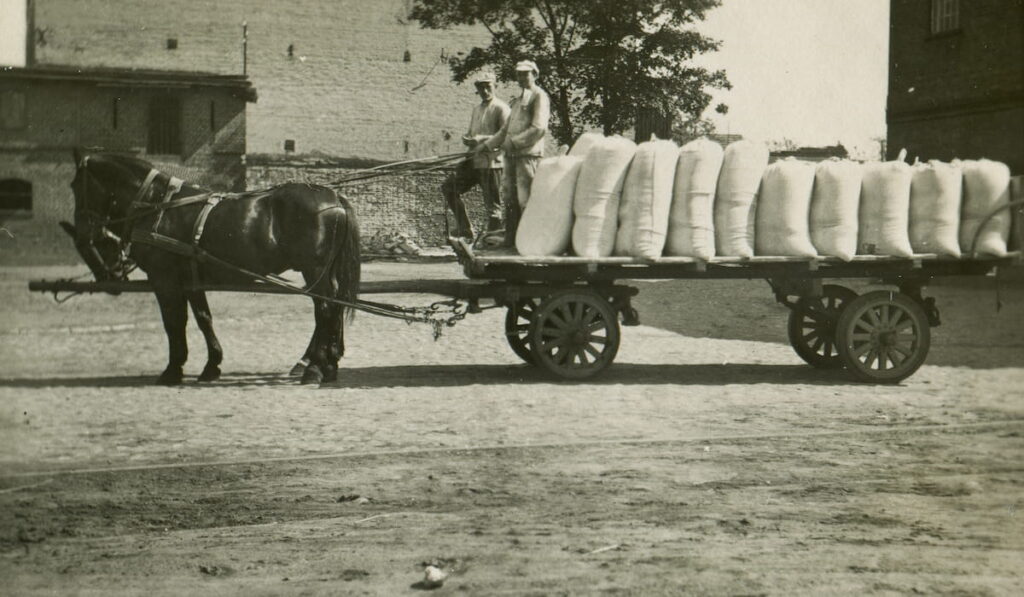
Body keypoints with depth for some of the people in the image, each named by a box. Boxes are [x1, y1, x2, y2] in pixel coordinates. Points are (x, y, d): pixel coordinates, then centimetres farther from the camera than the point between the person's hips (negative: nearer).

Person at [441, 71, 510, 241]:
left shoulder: (501, 109, -6)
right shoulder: (476, 109, 19)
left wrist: (482, 139, -22)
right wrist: (467, 138, 4)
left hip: (491, 162, -9)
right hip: (474, 160, 9)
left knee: (492, 204, -4)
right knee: (449, 187, 9)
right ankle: (464, 228, 13)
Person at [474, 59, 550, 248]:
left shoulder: (539, 96, -1)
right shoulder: (516, 101, 25)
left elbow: (539, 128, -13)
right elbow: (506, 130, 29)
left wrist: (514, 142, -14)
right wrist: (486, 145, 21)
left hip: (528, 154, -8)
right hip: (511, 155, 8)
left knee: (525, 200, -10)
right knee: (510, 200, 6)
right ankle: (510, 242, 11)